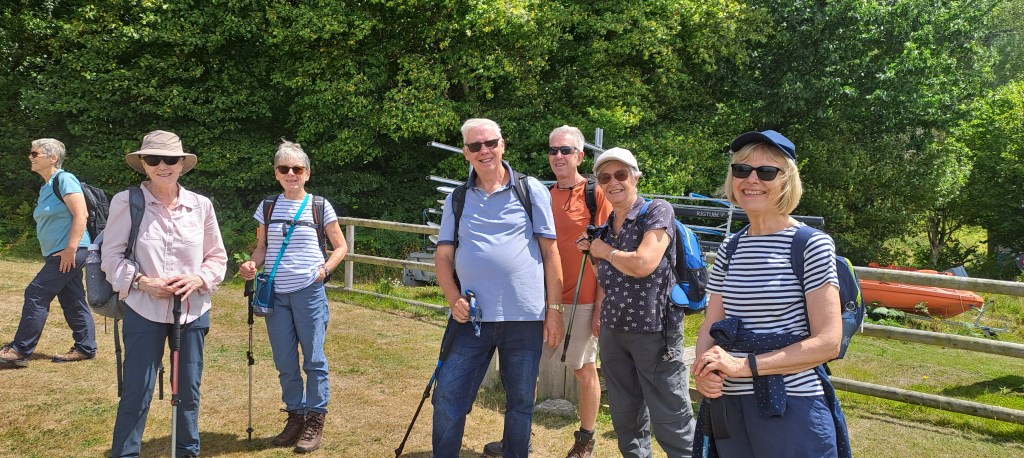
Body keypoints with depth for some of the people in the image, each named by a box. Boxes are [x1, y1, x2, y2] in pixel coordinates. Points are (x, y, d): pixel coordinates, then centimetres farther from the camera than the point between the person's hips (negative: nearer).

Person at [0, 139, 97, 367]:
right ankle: (85, 348, 16)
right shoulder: (46, 186, 17)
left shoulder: (64, 179, -11)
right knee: (72, 301, 11)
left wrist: (70, 250, -23)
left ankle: (20, 350, 0)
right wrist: (61, 252, 19)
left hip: (70, 252, -9)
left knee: (36, 295, -7)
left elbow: (81, 215, -20)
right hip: (57, 254, 9)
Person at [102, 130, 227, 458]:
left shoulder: (201, 205, 1)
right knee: (137, 391, 0)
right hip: (144, 310, -3)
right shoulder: (126, 202, -6)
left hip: (193, 311, 3)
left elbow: (218, 257, 6)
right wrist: (143, 282, -18)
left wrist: (197, 279, -12)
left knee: (189, 389, 13)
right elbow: (111, 255, -3)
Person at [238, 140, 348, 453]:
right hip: (275, 294, 3)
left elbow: (340, 246, 5)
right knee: (284, 362, 10)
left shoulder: (319, 206, -1)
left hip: (308, 292, -3)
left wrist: (325, 269, -11)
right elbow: (262, 247, 13)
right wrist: (252, 264, -8)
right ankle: (295, 416, 25)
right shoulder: (268, 206, 7)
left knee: (314, 359, 2)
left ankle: (315, 421, 13)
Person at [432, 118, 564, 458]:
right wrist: (454, 299, -7)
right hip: (472, 317, 2)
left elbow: (550, 252, 1)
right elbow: (443, 255, 10)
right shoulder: (457, 200, 9)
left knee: (521, 404, 11)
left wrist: (554, 309, -3)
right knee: (447, 400, 3)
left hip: (525, 317, -1)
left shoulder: (531, 191, 2)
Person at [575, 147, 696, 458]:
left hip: (654, 330, -7)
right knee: (625, 417, 15)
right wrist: (593, 254, 6)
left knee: (670, 419, -1)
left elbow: (642, 265, -23)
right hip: (613, 329, 7)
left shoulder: (657, 211, -9)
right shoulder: (606, 225, 11)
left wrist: (604, 250, -8)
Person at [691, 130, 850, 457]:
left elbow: (827, 342, -14)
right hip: (728, 407, 5)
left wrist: (743, 365, -20)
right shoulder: (729, 249, 7)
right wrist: (703, 371, -13)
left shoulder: (812, 245, -9)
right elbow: (709, 329, 8)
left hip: (792, 409, -5)